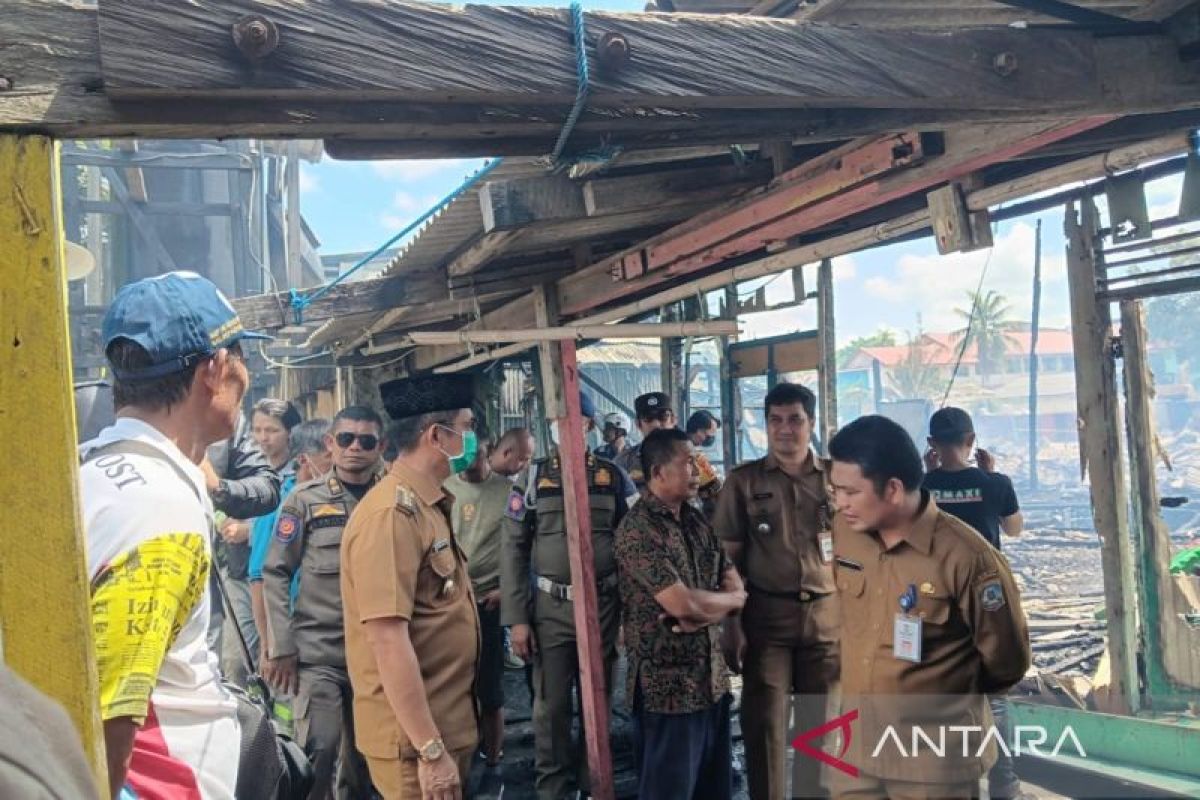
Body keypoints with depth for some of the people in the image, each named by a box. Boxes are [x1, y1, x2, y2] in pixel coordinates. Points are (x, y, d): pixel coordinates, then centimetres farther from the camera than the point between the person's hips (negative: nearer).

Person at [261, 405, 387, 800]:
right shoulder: (305, 498, -1)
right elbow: (276, 573, -1)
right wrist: (281, 648, -7)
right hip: (318, 651, -2)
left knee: (363, 753, 12)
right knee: (318, 751, -8)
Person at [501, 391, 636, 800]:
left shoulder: (614, 477, 4)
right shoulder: (533, 477, 1)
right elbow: (513, 549, 0)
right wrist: (517, 618, -5)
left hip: (603, 605, 1)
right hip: (550, 607, -1)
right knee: (551, 705, 6)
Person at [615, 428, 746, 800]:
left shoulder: (697, 521, 9)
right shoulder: (637, 529, -15)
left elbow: (737, 591, 6)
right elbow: (681, 604, -21)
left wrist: (702, 613, -15)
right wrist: (727, 600, -2)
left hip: (713, 677, 7)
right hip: (669, 685, -7)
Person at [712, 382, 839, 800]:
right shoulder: (743, 481, 0)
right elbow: (729, 558, -1)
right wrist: (732, 624, -7)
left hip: (826, 615, 2)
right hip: (765, 616, -2)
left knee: (819, 722, 12)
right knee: (764, 723, 2)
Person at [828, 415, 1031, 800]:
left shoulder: (967, 556, -20)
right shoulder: (844, 529, -4)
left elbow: (1007, 659, -7)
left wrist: (948, 695, 9)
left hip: (936, 759, -5)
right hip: (856, 748, 5)